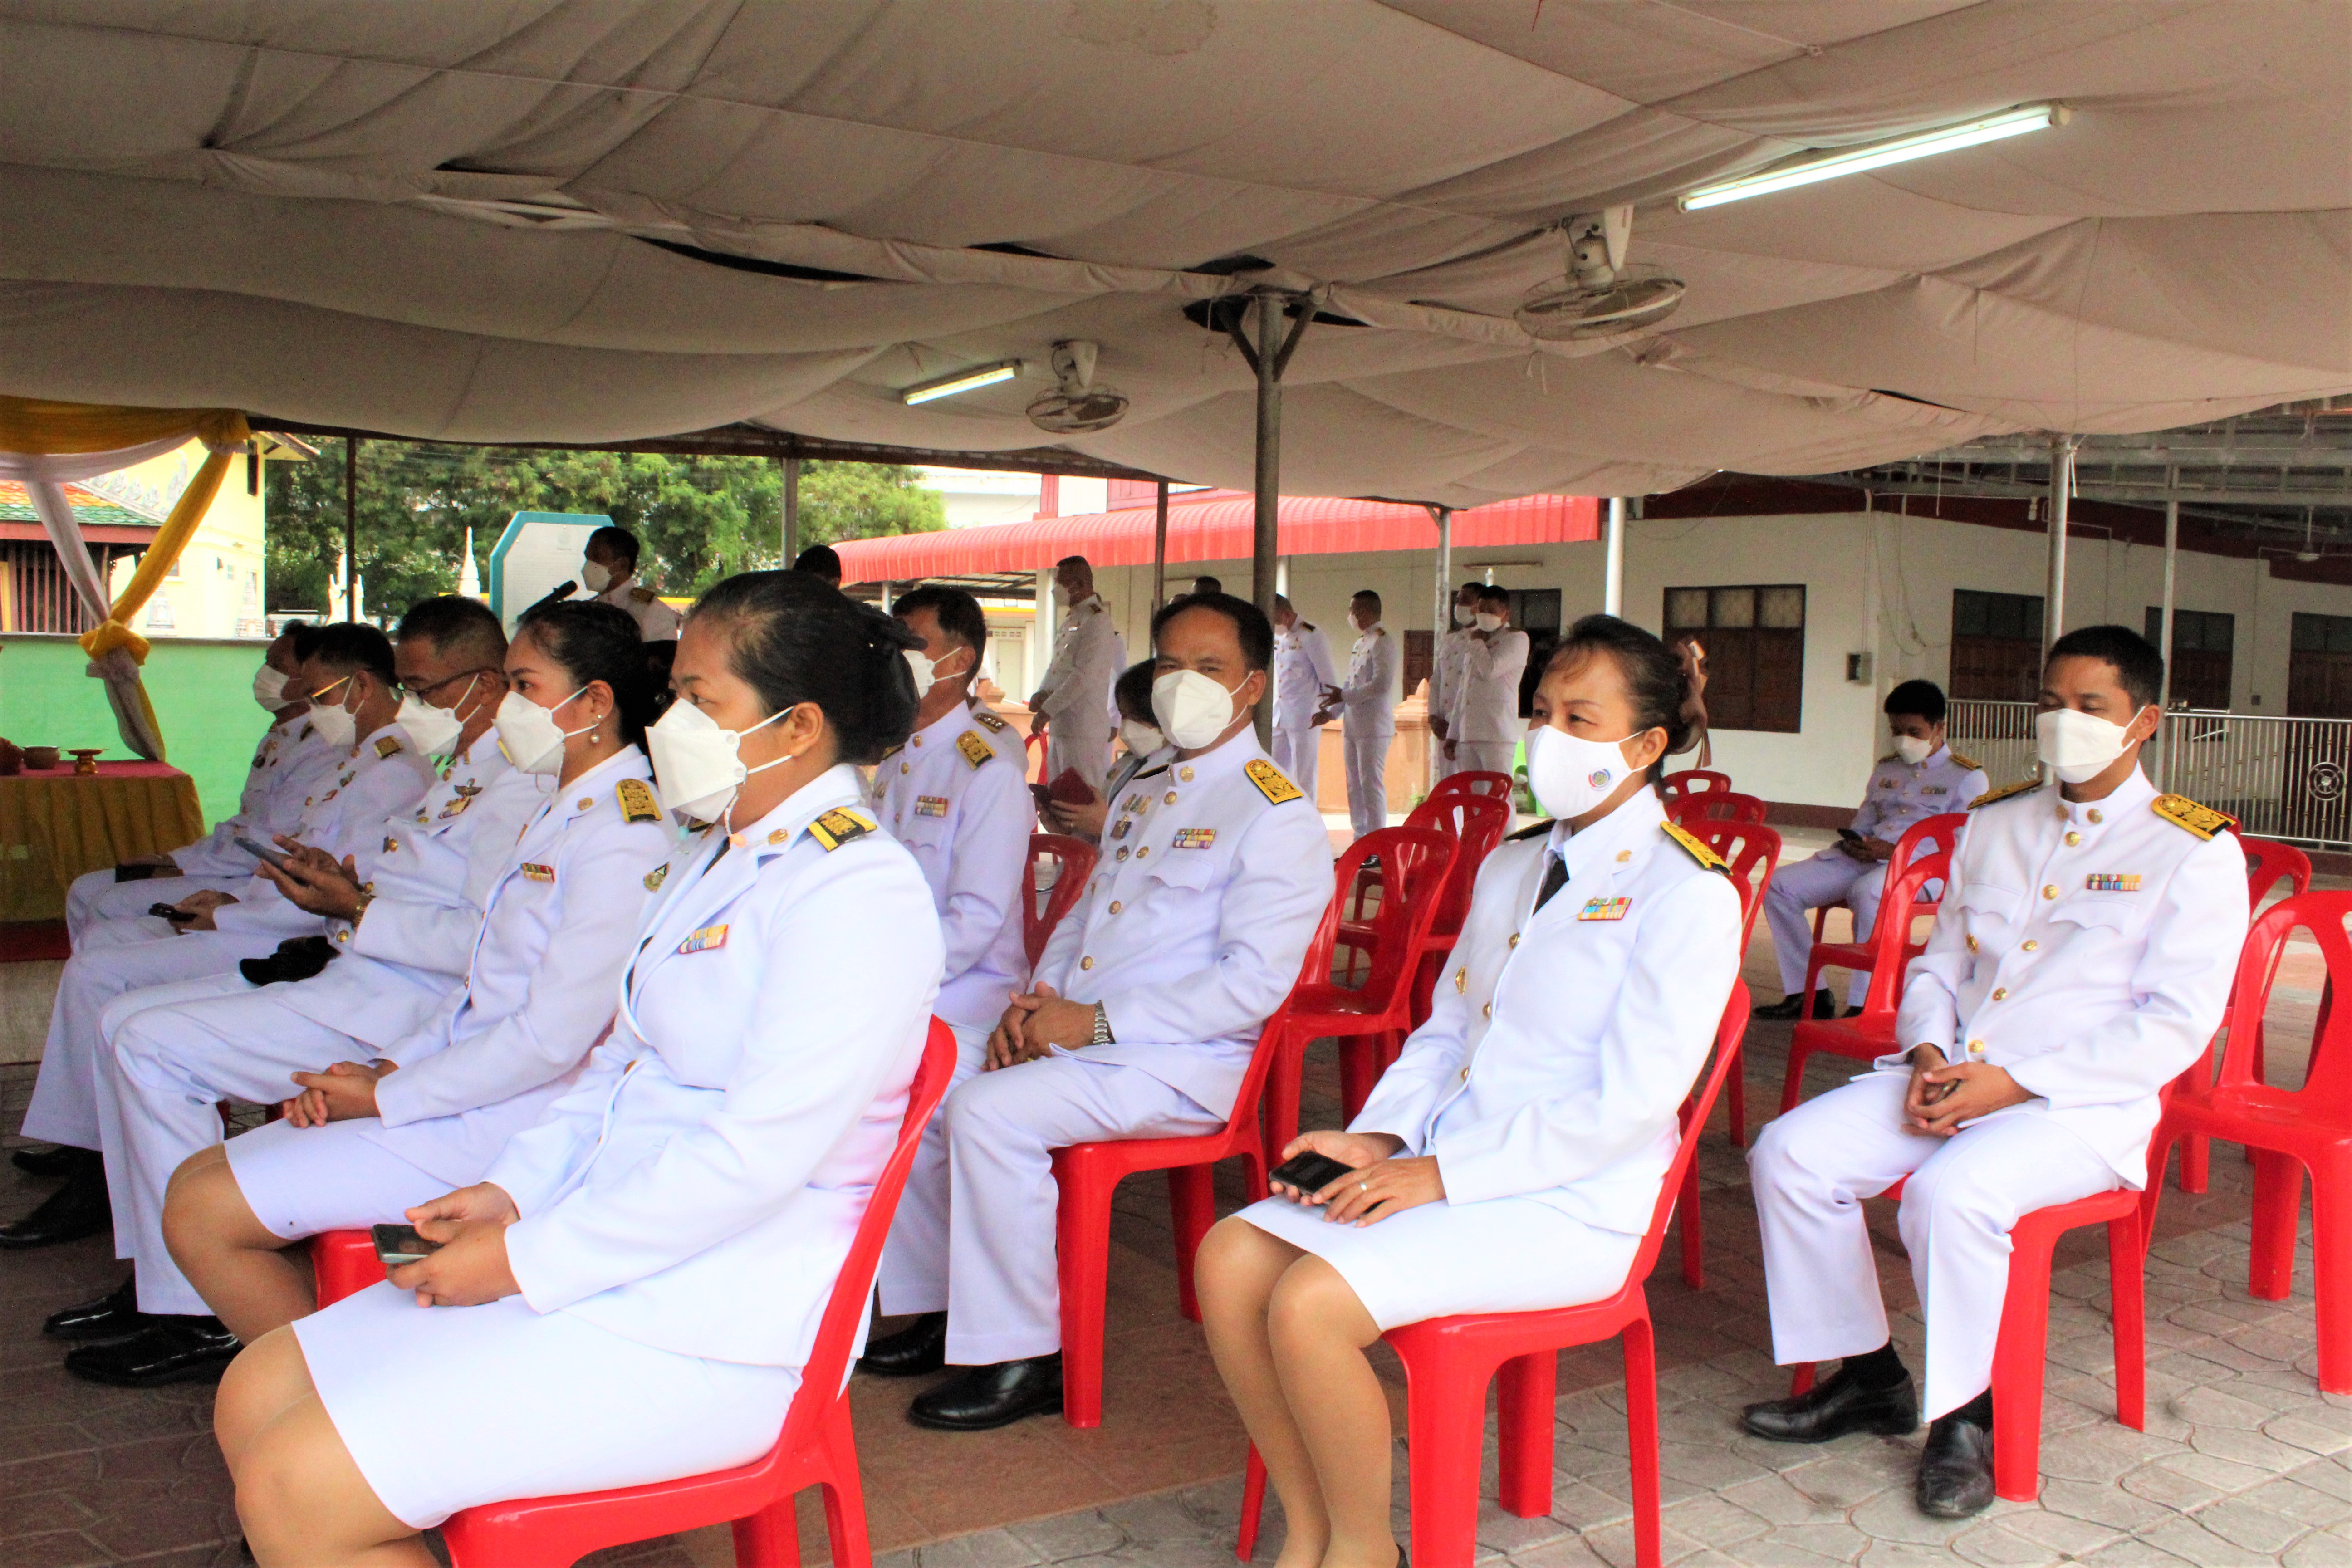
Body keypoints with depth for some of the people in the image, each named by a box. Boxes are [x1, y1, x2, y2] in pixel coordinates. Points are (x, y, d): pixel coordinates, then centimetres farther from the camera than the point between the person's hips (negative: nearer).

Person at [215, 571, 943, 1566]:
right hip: (607, 1249, 10)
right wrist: (514, 1189, 2)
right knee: (254, 1399, 8)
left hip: (715, 1328, -10)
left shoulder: (856, 892, -18)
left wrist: (526, 1258, -17)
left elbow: (754, 1157, -24)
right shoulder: (716, 857, 14)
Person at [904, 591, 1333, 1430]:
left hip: (1184, 1063, -8)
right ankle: (941, 1306, 10)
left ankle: (1022, 1358, -10)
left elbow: (1255, 984, -19)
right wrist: (1037, 1002, 3)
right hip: (1079, 1037, 8)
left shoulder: (1277, 816, -10)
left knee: (988, 1111, -25)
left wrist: (1097, 1021, -19)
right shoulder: (1144, 788, 18)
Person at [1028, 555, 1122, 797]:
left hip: (1084, 731, -10)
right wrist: (1041, 694, 1)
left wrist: (1046, 711, -16)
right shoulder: (1072, 620, 19)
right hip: (1060, 727, 10)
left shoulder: (1097, 621, -13)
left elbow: (1085, 675, -20)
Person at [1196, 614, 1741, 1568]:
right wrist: (1379, 1140, -1)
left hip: (1573, 1206, -8)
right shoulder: (1507, 866, 17)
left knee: (1310, 1304, -24)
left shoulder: (1687, 893, -10)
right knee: (1230, 1259, -10)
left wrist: (1439, 1174, -18)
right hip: (1444, 1169, 8)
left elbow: (1629, 1104, -17)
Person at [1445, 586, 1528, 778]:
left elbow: (1490, 670, -16)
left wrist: (1477, 642, 2)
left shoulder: (1516, 638, 1)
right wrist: (1452, 735, 20)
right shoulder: (1472, 645, 24)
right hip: (1467, 735, 7)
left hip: (1497, 735, -7)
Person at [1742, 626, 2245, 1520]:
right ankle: (1868, 1378, 4)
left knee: (1949, 1194, -34)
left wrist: (2015, 1081, -18)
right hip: (1947, 1078, 6)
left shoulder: (2195, 851, -2)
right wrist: (1927, 1055, -4)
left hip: (2082, 1104, -6)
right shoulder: (1993, 824, 16)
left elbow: (2177, 1023, -10)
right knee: (1788, 1155, -14)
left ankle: (1967, 1418, -8)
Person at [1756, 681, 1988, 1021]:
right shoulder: (1885, 768, 25)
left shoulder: (1968, 777, 3)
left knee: (1867, 892, -41)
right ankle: (1806, 993, -8)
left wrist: (1894, 851, -20)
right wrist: (1854, 843, 0)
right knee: (1780, 884, -12)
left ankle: (1863, 1006, -34)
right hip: (1863, 859, 7)